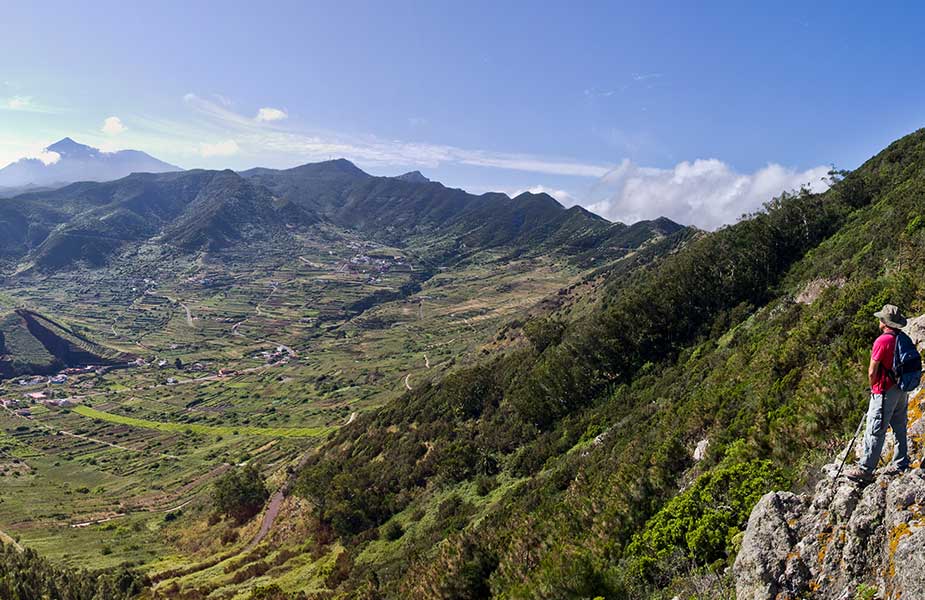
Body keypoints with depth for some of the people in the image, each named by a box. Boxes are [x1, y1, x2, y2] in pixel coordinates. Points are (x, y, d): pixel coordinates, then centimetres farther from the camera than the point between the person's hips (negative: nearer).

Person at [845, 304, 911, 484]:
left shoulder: (882, 341, -19)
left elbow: (872, 371, -16)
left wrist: (873, 387, 3)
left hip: (885, 392, -8)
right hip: (901, 391, 8)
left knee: (875, 431, -3)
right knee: (900, 428, 17)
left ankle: (865, 469, 2)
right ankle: (901, 464, 27)